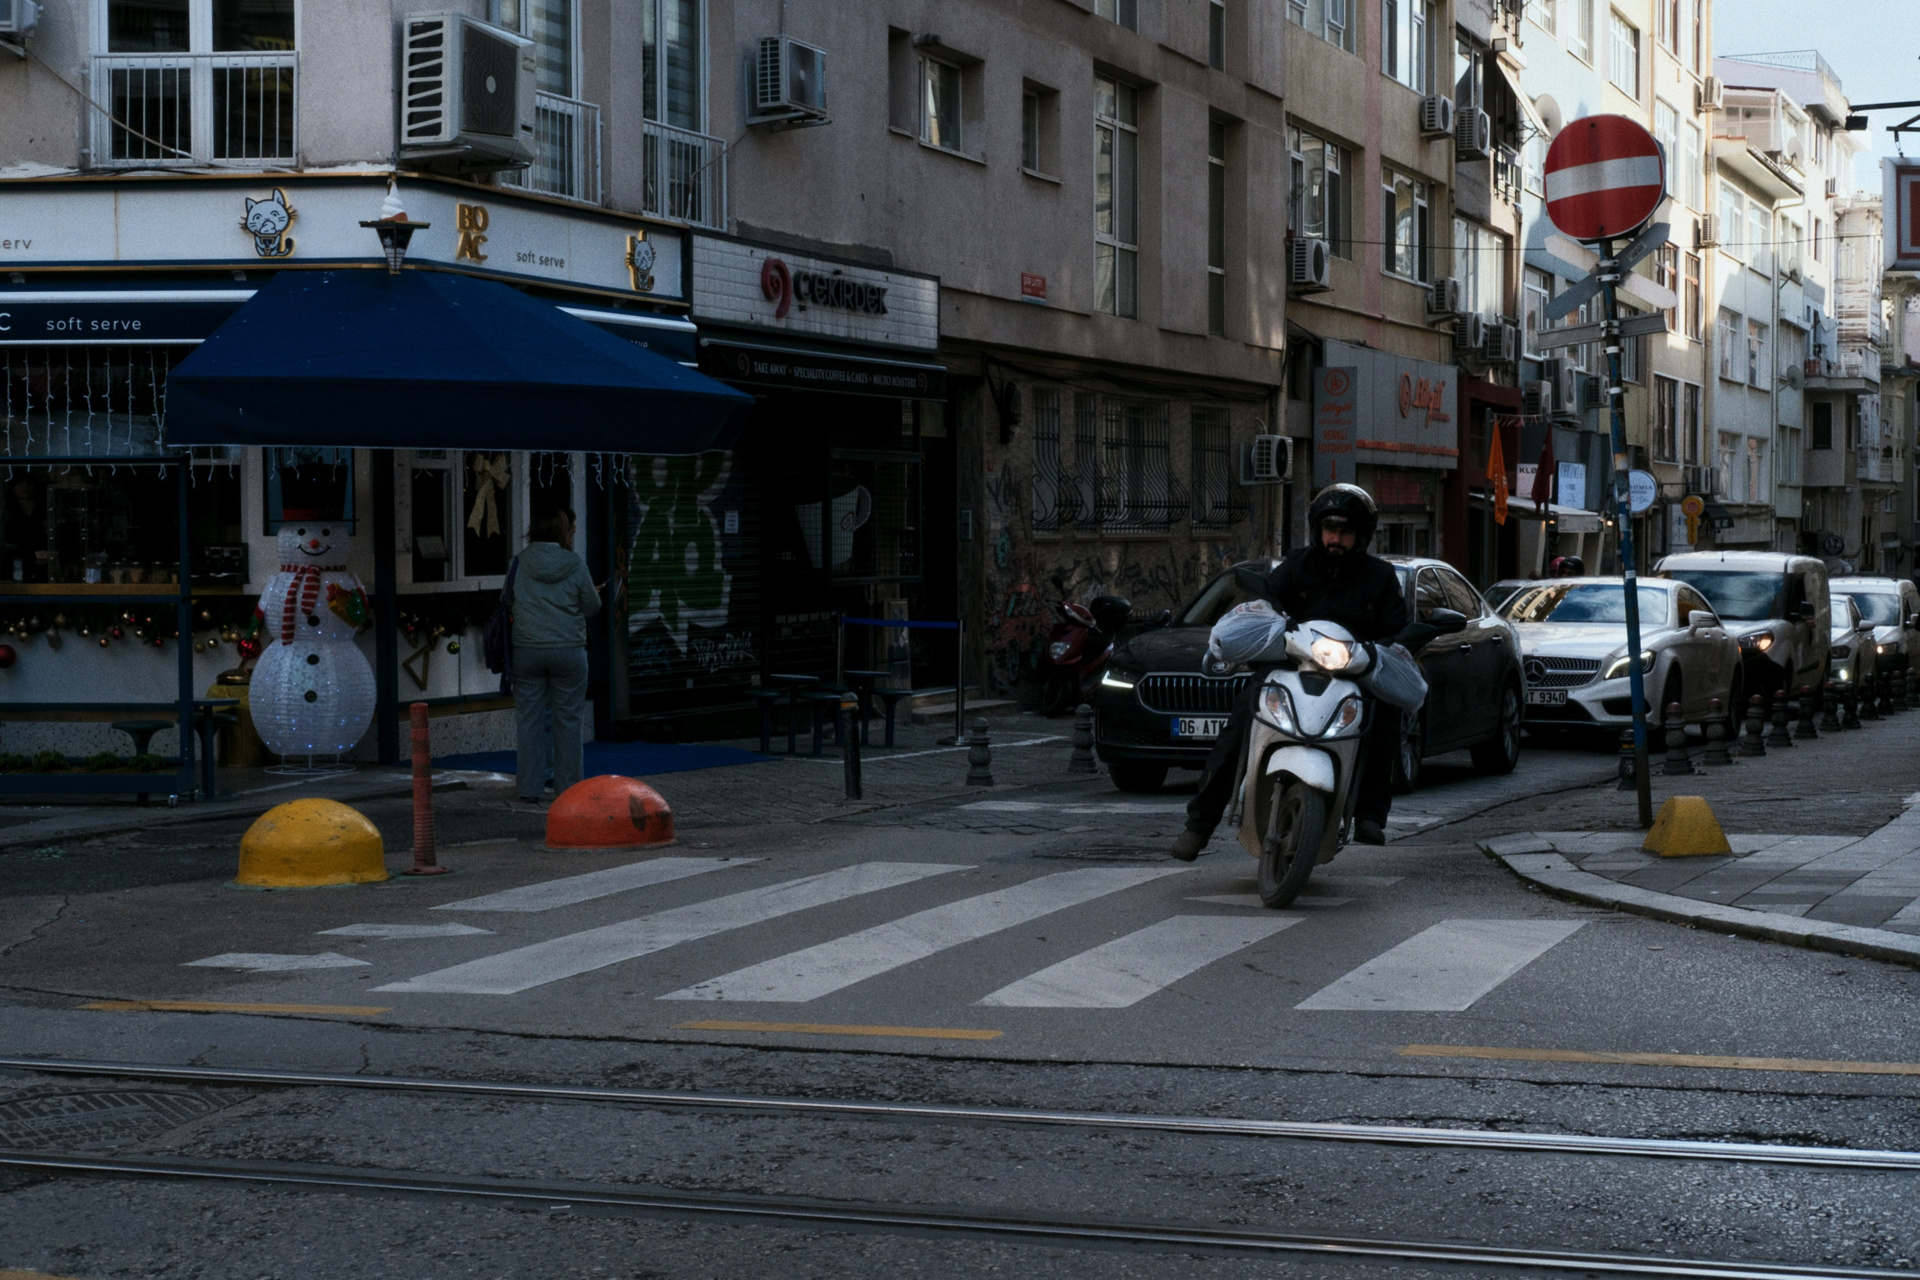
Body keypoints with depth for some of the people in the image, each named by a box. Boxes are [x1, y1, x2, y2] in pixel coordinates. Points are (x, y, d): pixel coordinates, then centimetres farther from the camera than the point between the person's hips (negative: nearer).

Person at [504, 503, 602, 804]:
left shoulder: (520, 562, -2)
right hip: (568, 649, -2)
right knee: (568, 720, 7)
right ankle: (568, 787, 11)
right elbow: (592, 607, 1)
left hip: (527, 650, 2)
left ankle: (529, 788, 8)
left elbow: (507, 601, 9)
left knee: (528, 719, 7)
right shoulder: (576, 565, -7)